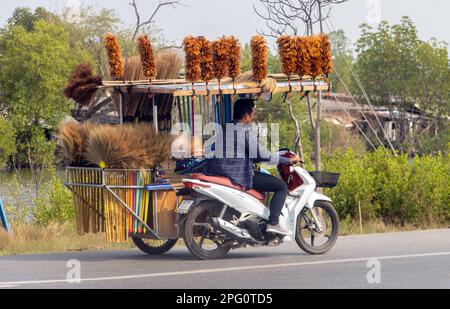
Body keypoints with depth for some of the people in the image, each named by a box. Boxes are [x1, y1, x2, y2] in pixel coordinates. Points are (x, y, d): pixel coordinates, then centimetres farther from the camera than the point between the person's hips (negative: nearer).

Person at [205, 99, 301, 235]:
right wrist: (288, 160, -3)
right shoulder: (245, 132, -13)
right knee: (282, 186, -4)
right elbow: (263, 155, -14)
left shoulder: (224, 129, 13)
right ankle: (273, 223, -14)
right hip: (239, 176, -9)